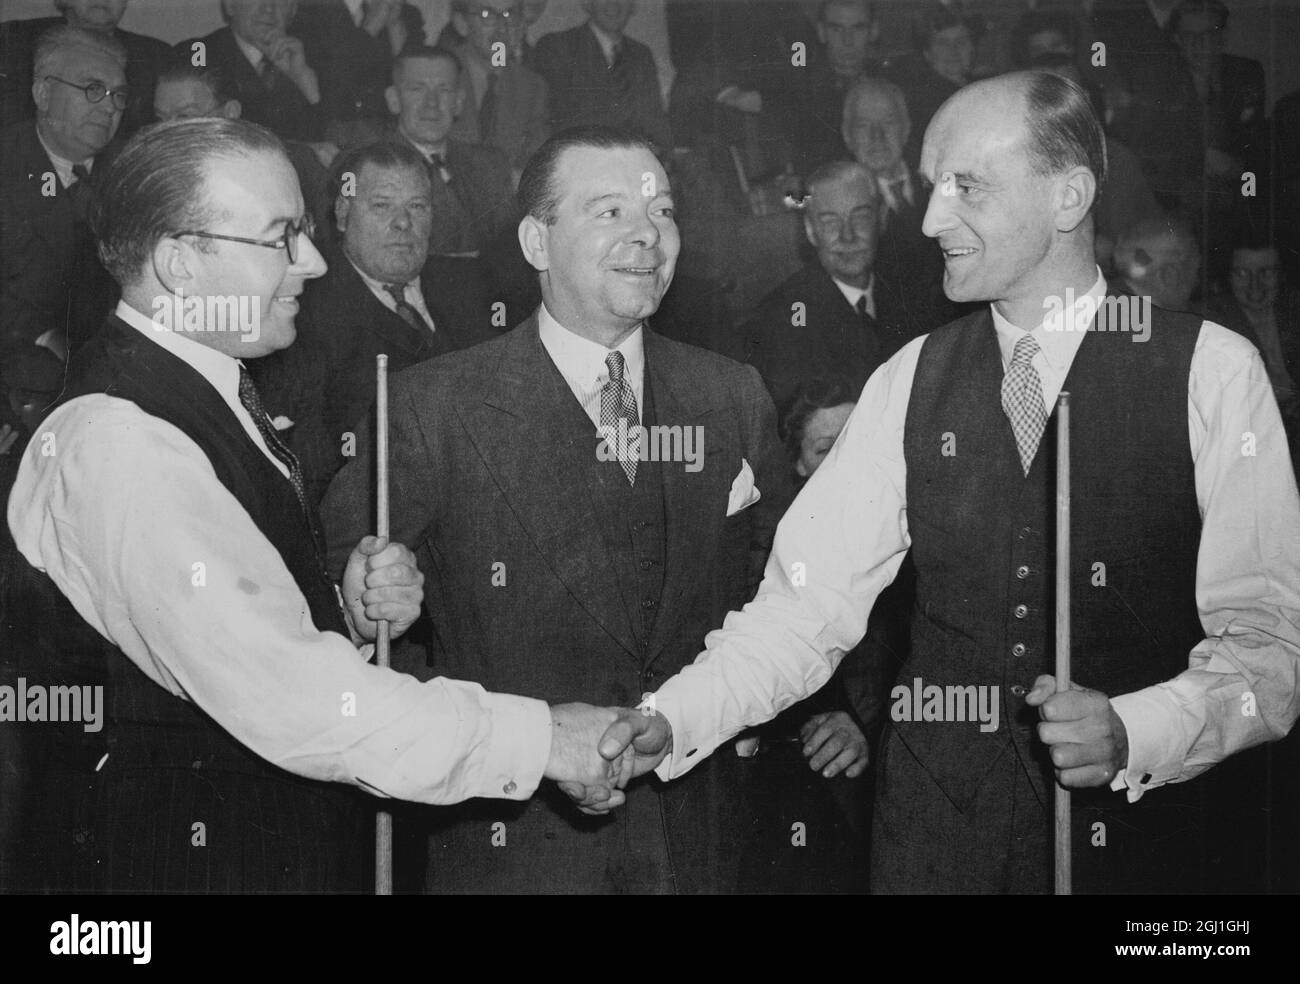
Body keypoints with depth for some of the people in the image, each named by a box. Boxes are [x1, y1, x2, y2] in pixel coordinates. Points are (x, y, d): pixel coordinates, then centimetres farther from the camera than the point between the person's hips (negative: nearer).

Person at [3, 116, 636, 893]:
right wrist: (536, 736, -25)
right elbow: (283, 699, -29)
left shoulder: (213, 394, 7)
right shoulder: (120, 443, -23)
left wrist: (348, 610, -5)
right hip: (187, 856, -9)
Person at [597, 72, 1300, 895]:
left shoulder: (1210, 371, -7)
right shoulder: (912, 381, 3)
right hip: (933, 830, 3)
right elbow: (808, 603, -3)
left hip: (1139, 828, -2)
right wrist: (672, 722, -17)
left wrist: (1132, 734, -26)